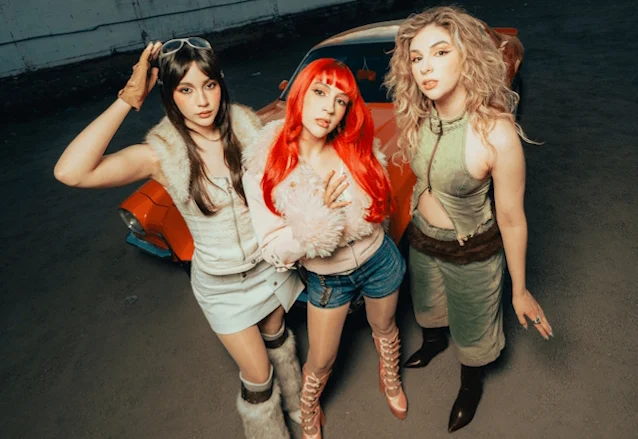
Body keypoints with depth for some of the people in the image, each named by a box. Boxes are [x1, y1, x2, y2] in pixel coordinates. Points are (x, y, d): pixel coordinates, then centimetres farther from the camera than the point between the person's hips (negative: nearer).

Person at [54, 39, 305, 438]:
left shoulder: (245, 123, -14)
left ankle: (296, 404, 59)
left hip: (270, 262, 4)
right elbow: (70, 172, -37)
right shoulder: (162, 153, -23)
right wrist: (129, 100, -35)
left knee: (277, 336, 29)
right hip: (222, 284, -3)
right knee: (258, 379, 9)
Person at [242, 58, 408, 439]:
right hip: (327, 280, -2)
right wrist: (318, 214, -34)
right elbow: (275, 251, -22)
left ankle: (391, 381, 62)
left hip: (380, 261, 2)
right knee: (320, 363, 14)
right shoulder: (264, 167, -24)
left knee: (385, 328, 27)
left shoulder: (357, 149, -16)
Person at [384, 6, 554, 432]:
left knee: (472, 331, 22)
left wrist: (520, 289, -10)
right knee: (427, 305, 33)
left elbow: (512, 218, -20)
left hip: (471, 253, -5)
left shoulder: (496, 134, -31)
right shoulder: (417, 117, -15)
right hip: (421, 239, 5)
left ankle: (471, 385, 55)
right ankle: (434, 342, 67)